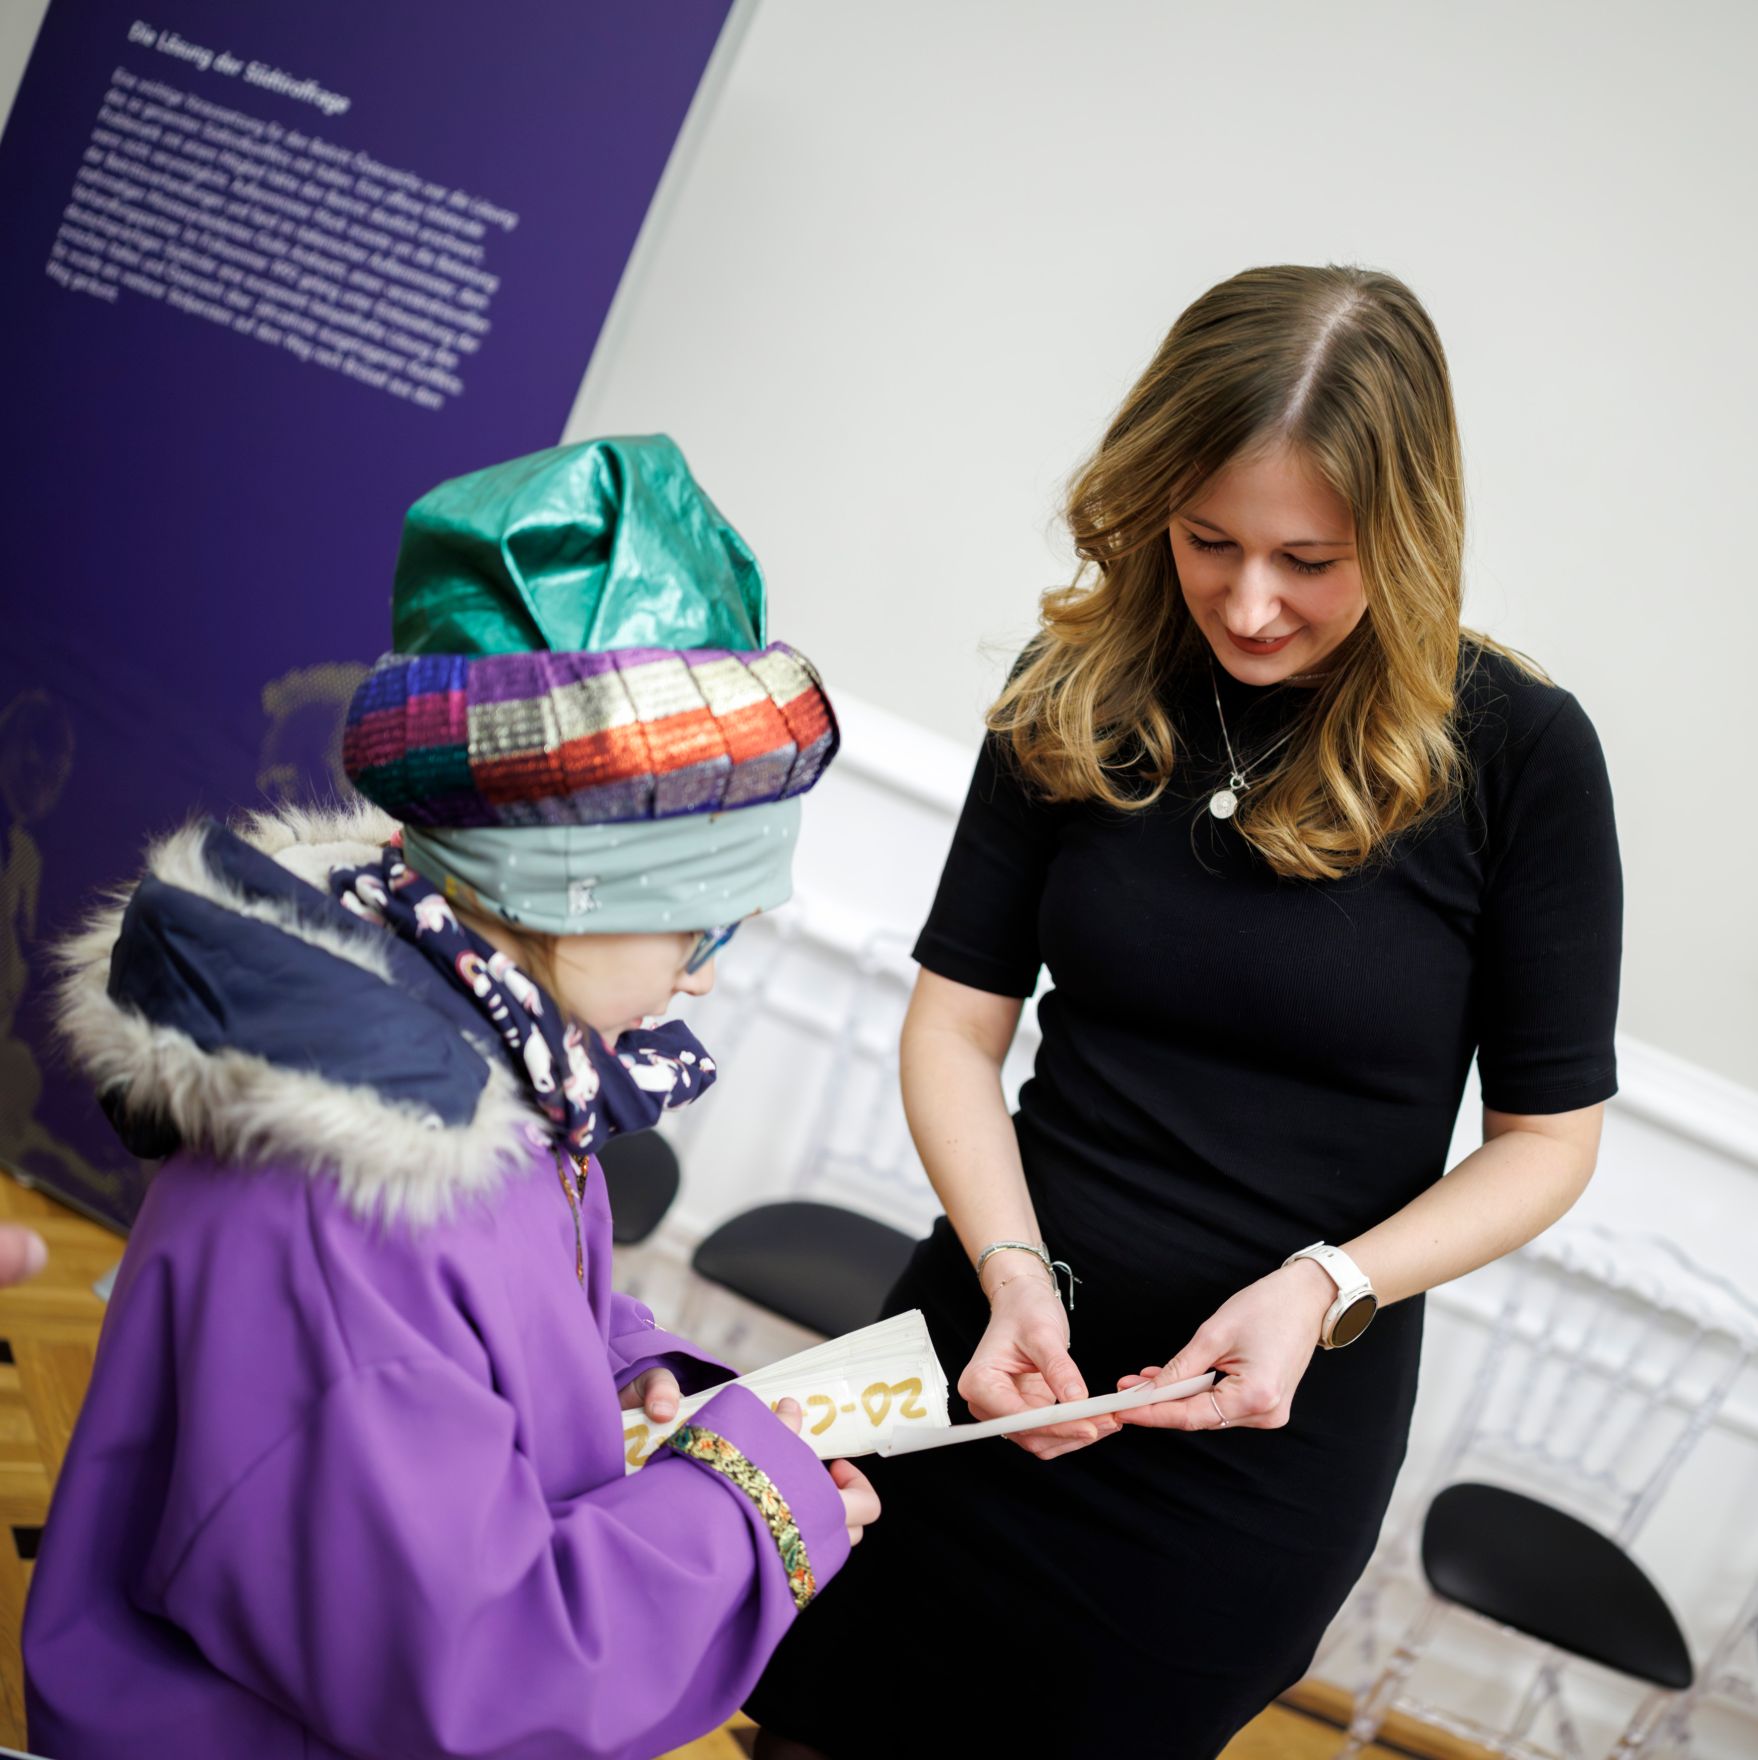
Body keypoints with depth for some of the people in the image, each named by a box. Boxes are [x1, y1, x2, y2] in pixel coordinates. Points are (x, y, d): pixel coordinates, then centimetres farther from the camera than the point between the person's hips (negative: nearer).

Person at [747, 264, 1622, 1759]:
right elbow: (956, 1021, -3)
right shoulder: (1081, 692, -5)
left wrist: (1326, 1285, -19)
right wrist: (1013, 1271, -17)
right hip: (1003, 1341, 3)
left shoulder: (1515, 750, -12)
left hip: (1282, 1412, -2)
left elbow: (1550, 1132, -6)